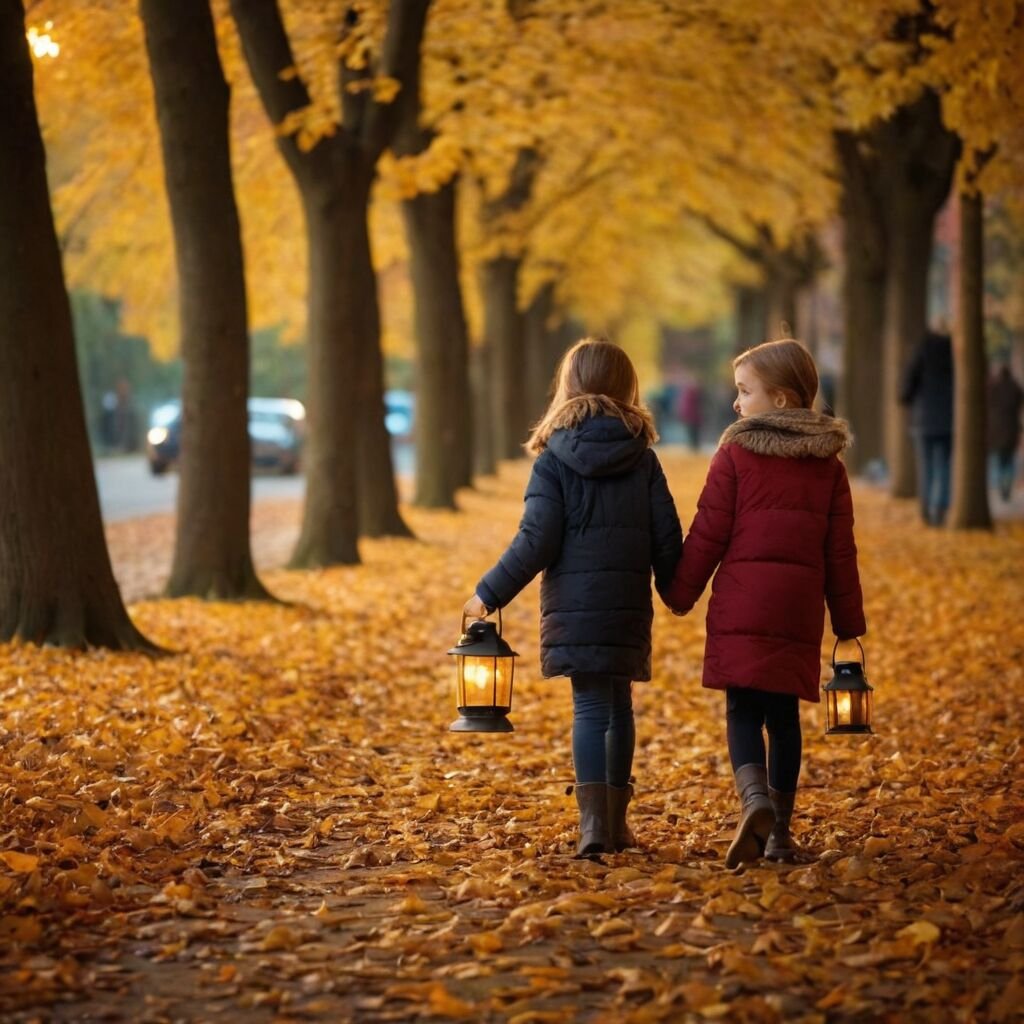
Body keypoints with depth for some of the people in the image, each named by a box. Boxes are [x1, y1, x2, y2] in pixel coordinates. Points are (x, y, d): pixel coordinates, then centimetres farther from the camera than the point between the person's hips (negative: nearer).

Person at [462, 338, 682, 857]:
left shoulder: (554, 459, -5)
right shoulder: (643, 458, 4)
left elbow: (536, 542, -10)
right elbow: (667, 538, 4)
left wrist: (489, 593, -1)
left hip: (575, 601, -3)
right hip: (628, 601, 3)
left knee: (591, 706, -1)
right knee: (618, 704, 14)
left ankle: (594, 820, -13)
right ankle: (615, 819, 21)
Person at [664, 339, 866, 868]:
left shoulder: (736, 453, -1)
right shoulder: (827, 465, 10)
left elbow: (707, 535, -1)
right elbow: (840, 552, 10)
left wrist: (679, 595, 9)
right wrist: (848, 622, 15)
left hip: (741, 603, -3)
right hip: (799, 608, 3)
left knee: (743, 712, -2)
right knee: (784, 715, 10)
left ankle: (756, 800, -26)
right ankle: (779, 831, 13)